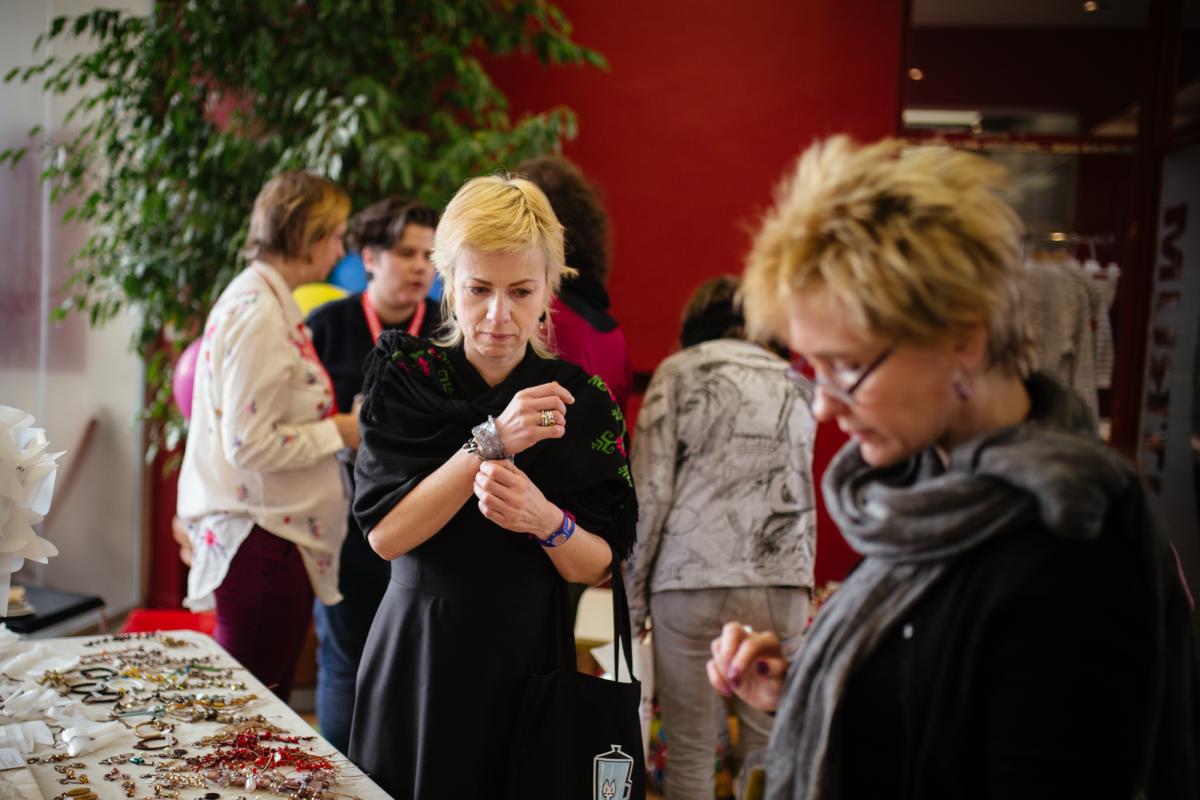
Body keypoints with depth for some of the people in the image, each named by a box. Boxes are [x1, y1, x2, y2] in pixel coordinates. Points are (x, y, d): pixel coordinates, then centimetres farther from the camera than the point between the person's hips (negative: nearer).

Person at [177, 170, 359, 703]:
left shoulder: (257, 300, 14)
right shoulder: (259, 314, -17)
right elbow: (251, 444, -20)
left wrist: (335, 420, 13)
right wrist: (340, 432, -11)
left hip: (264, 533, 10)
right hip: (264, 539, -10)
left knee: (261, 705, 16)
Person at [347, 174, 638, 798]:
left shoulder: (583, 402, -4)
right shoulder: (403, 376, -6)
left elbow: (598, 567, -2)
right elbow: (385, 534, -15)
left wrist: (546, 521, -23)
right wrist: (491, 441, -23)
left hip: (529, 668, 1)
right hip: (419, 664, 0)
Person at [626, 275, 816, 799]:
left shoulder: (677, 373, 5)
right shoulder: (794, 384, 18)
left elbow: (649, 493, -2)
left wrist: (632, 595, 2)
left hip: (690, 579, -3)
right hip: (781, 582, 3)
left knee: (690, 750, 4)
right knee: (769, 750, 8)